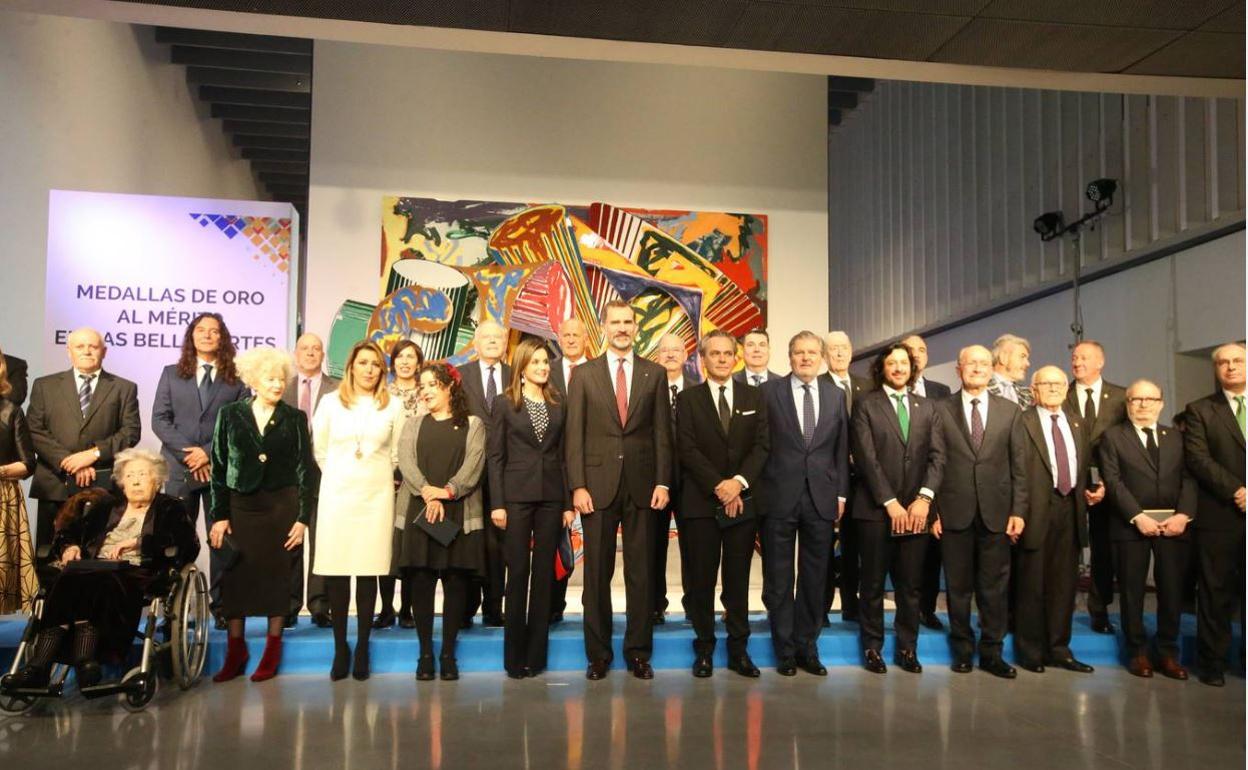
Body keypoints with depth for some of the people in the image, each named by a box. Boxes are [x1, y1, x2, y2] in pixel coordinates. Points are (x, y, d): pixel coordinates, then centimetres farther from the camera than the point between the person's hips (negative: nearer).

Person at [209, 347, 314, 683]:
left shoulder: (295, 419, 1)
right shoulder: (230, 415, 2)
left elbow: (305, 470, 1)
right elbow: (219, 468, 3)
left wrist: (303, 518, -4)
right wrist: (219, 515, -2)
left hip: (281, 506, -1)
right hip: (240, 505, 1)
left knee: (276, 574, 4)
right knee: (235, 576, 1)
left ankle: (272, 651, 15)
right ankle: (235, 650, 13)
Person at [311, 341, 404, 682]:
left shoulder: (393, 406, 4)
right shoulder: (330, 403, 5)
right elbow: (319, 449, 13)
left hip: (376, 494, 0)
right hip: (337, 493, 0)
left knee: (369, 571, 0)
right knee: (336, 572, -1)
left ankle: (362, 648, 8)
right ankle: (340, 646, 9)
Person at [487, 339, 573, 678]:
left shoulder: (558, 405, 10)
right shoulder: (505, 403, 2)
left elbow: (563, 455, 9)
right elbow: (495, 455, -1)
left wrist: (569, 503, 3)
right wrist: (497, 503, -9)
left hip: (551, 496, 3)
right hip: (517, 494, -3)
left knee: (544, 573, 5)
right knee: (518, 573, 0)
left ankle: (536, 654, 14)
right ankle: (514, 655, 10)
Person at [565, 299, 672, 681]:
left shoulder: (655, 373, 7)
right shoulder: (584, 375, 5)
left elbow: (662, 432, 5)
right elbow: (574, 435, 1)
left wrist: (663, 482, -3)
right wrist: (578, 486, -7)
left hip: (641, 484, 1)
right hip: (598, 484, 0)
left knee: (641, 572, 6)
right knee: (597, 573, 5)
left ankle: (638, 652, 18)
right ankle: (598, 653, 17)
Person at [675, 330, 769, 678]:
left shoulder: (754, 397, 11)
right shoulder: (688, 398, 5)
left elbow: (761, 445, 2)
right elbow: (687, 449, -4)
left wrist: (739, 481, -13)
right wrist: (719, 487, -14)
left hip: (743, 501, 2)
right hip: (700, 502, -1)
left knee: (738, 579, 6)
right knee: (701, 579, 2)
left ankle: (738, 649, 15)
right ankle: (704, 647, 14)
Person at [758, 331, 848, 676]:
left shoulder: (836, 395, 10)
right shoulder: (769, 391, 1)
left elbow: (842, 448, 10)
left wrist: (841, 493, 6)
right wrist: (756, 489, -4)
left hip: (821, 498, 3)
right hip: (779, 496, -2)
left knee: (814, 578, 9)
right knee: (779, 579, 6)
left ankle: (807, 647, 22)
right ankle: (785, 650, 18)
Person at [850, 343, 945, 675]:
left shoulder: (928, 408, 13)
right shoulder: (867, 404, 1)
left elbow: (937, 456, 4)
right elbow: (866, 457, -6)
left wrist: (924, 498, -10)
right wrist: (890, 502, -12)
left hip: (917, 509, 3)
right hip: (876, 509, -3)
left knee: (911, 584, 6)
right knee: (873, 583, 5)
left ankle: (907, 648, 18)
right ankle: (872, 647, 16)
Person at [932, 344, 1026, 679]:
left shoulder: (1010, 411, 8)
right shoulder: (941, 410, 3)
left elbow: (1018, 465, 6)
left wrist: (1018, 511, -1)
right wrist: (932, 509, -3)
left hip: (996, 512, 1)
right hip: (954, 511, -1)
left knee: (995, 586, 6)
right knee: (958, 586, 7)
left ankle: (992, 653, 18)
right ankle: (962, 649, 21)